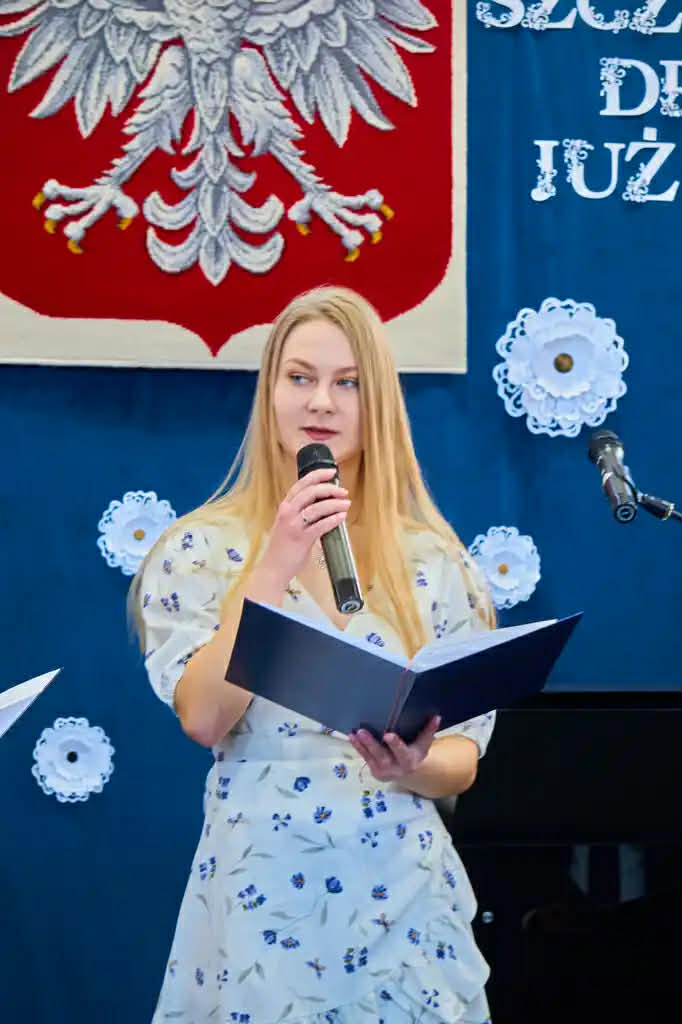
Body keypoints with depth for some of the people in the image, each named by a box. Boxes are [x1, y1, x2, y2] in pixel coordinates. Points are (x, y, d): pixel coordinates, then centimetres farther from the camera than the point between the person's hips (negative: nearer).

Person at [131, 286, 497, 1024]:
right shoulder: (202, 548, -2)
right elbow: (203, 718, -14)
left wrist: (413, 768, -17)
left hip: (399, 895, 2)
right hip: (261, 891, -2)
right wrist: (277, 565, -18)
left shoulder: (432, 559, 2)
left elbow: (465, 755, 5)